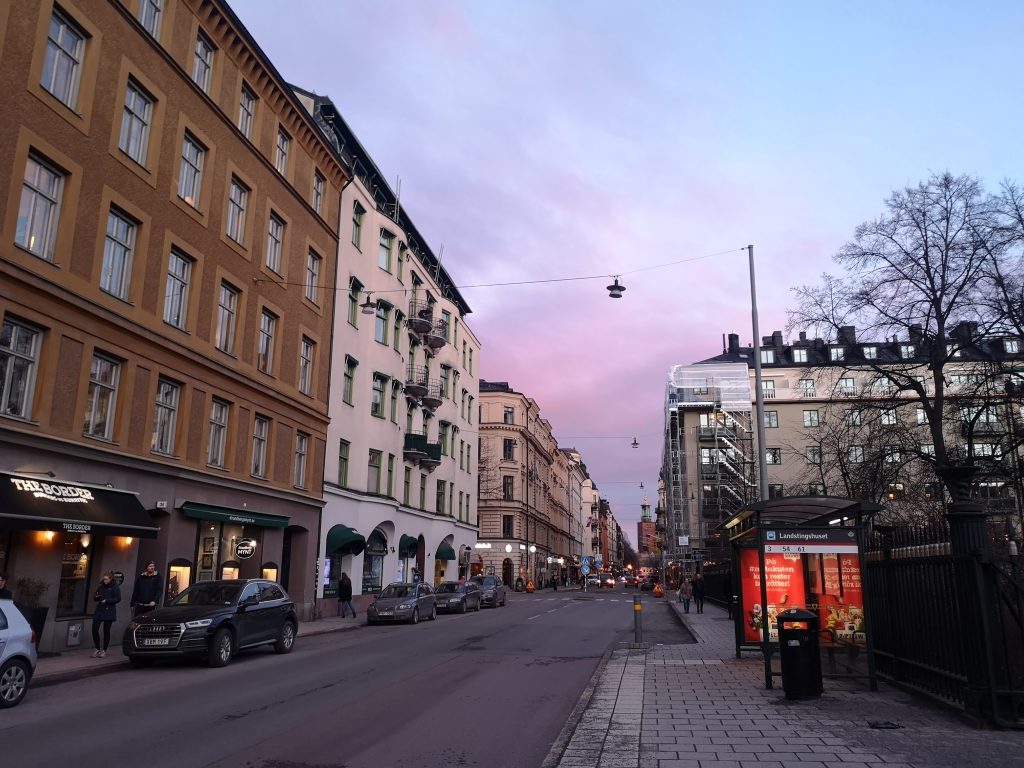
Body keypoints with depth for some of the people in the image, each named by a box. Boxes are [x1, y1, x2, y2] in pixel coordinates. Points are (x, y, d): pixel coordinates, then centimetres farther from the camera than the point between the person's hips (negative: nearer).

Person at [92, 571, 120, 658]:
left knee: (106, 631, 2)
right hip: (99, 611, 4)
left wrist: (106, 601, -17)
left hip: (109, 612, -4)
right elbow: (95, 598, 16)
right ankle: (97, 649, 14)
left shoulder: (115, 587, -5)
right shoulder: (101, 586, 8)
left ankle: (104, 650, 16)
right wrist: (96, 597, -7)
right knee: (94, 629, -4)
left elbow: (118, 599, -10)